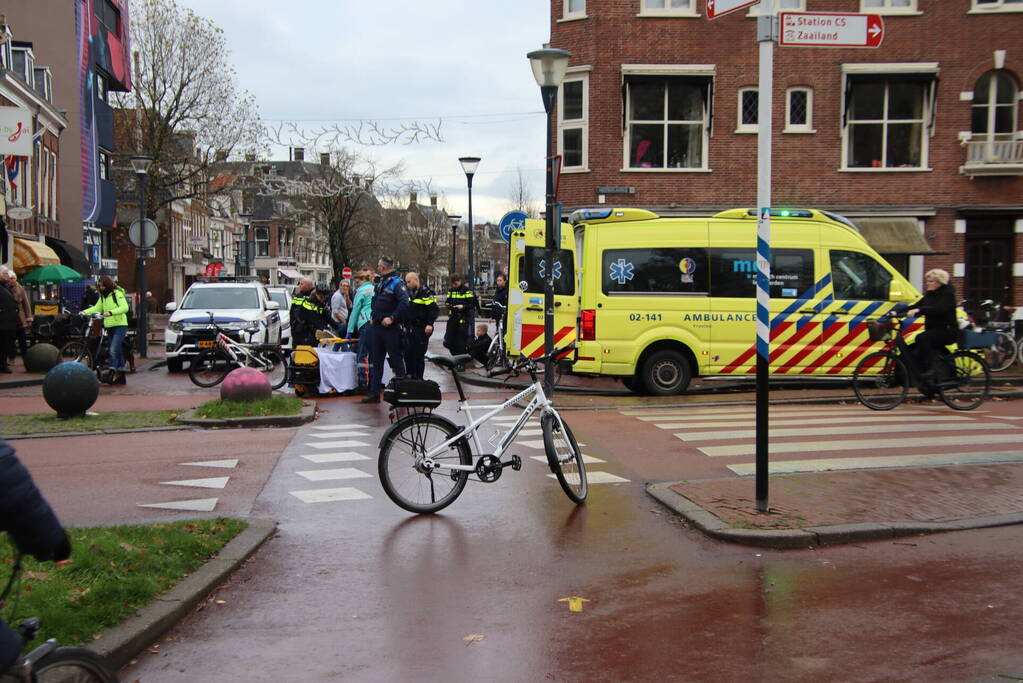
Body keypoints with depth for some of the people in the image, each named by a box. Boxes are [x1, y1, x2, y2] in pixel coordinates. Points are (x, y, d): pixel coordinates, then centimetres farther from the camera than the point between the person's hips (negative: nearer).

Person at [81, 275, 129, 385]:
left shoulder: (117, 294, -10)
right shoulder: (103, 296, 16)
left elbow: (124, 308, -22)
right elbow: (96, 308, 15)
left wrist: (110, 312, -33)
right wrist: (85, 312, -2)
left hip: (120, 325, -8)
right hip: (109, 326, 8)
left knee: (113, 350, -19)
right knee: (118, 351, 10)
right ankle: (121, 377, 14)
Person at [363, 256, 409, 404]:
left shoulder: (397, 283, -12)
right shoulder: (380, 283, 15)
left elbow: (404, 304, -24)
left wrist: (392, 318, -23)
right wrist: (372, 316, 15)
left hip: (391, 327, -9)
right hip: (378, 326, 9)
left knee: (396, 359, -2)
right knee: (376, 360, 10)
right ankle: (374, 393, 15)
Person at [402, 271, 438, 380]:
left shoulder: (426, 293, -10)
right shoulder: (409, 293, 15)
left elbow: (433, 309, -15)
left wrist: (430, 324, -23)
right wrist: (405, 325, 23)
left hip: (422, 329, -7)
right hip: (410, 329, 7)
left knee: (419, 355, -4)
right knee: (408, 353, 7)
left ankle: (419, 377, 4)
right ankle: (409, 376, 17)